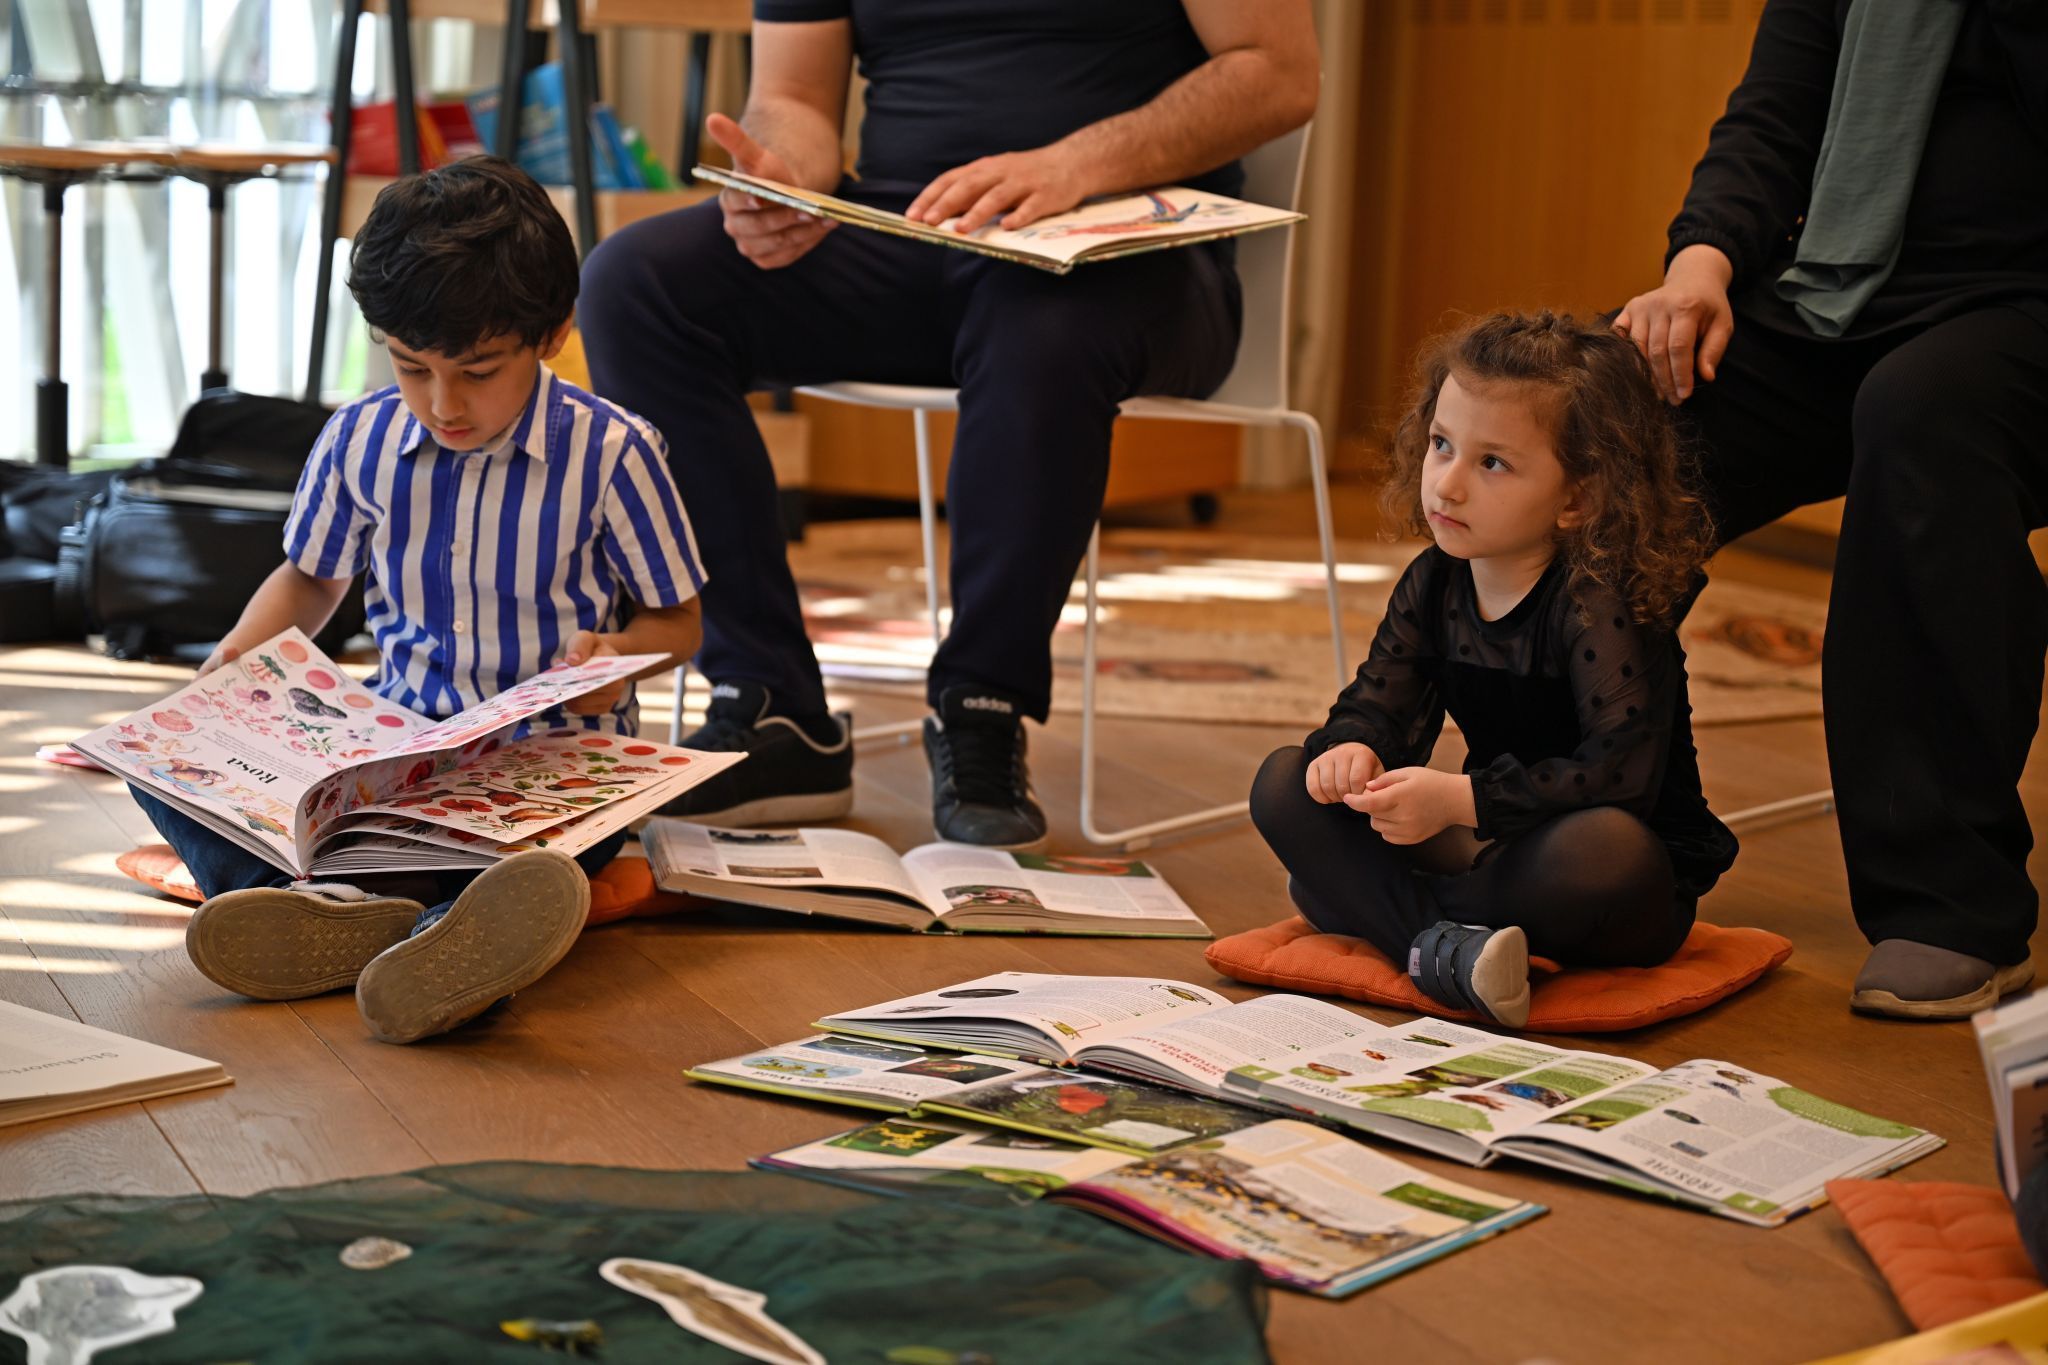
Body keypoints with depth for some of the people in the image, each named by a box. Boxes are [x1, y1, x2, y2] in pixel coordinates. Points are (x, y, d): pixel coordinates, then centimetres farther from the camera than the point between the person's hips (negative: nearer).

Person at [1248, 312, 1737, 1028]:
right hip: (1491, 839, 7)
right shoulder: (1433, 584, 2)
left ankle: (1361, 903, -20)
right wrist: (1351, 748, -22)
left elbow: (1621, 772, -31)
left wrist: (1460, 800, -37)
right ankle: (1447, 945, -30)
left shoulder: (1601, 604, -21)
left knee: (1605, 849, -43)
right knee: (1286, 784, -5)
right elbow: (1379, 701, 4)